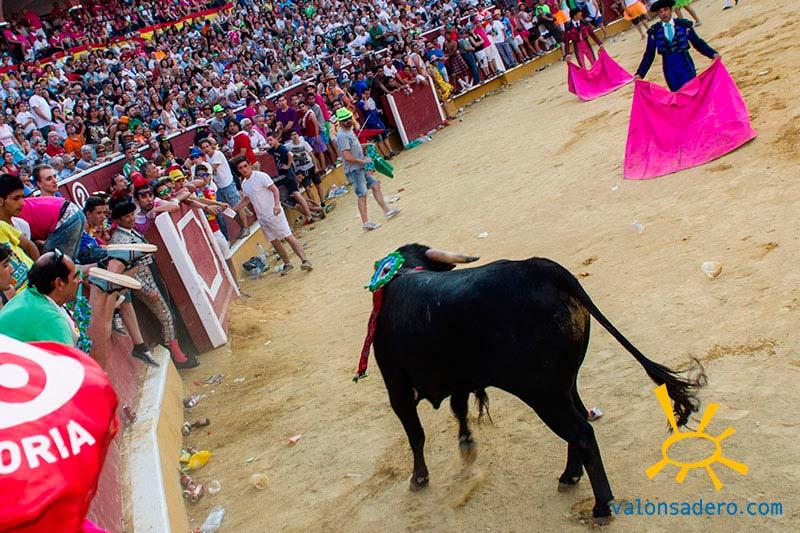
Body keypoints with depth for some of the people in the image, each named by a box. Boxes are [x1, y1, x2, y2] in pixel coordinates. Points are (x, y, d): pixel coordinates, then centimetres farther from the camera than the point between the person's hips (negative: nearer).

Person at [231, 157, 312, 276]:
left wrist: (277, 205, -32)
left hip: (274, 213, -8)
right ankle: (287, 264, 21)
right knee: (274, 241, 10)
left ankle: (305, 260, -17)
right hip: (262, 217, 8)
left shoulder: (261, 176, -12)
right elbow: (246, 200, 23)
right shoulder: (244, 183, 11)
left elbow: (275, 190, -18)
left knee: (288, 237, -13)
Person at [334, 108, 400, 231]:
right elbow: (347, 157, -26)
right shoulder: (342, 136, -21)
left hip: (361, 167, 10)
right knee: (362, 195, -7)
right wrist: (363, 161, -14)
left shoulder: (350, 130, 10)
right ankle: (365, 222, -2)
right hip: (353, 170, -10)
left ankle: (386, 210, 21)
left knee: (375, 185, 13)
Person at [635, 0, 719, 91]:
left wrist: (713, 54, -13)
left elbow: (697, 43, 0)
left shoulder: (683, 25, -2)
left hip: (686, 67, -1)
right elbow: (649, 55, 4)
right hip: (670, 70, 1)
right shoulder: (654, 31, 0)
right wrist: (640, 74, -2)